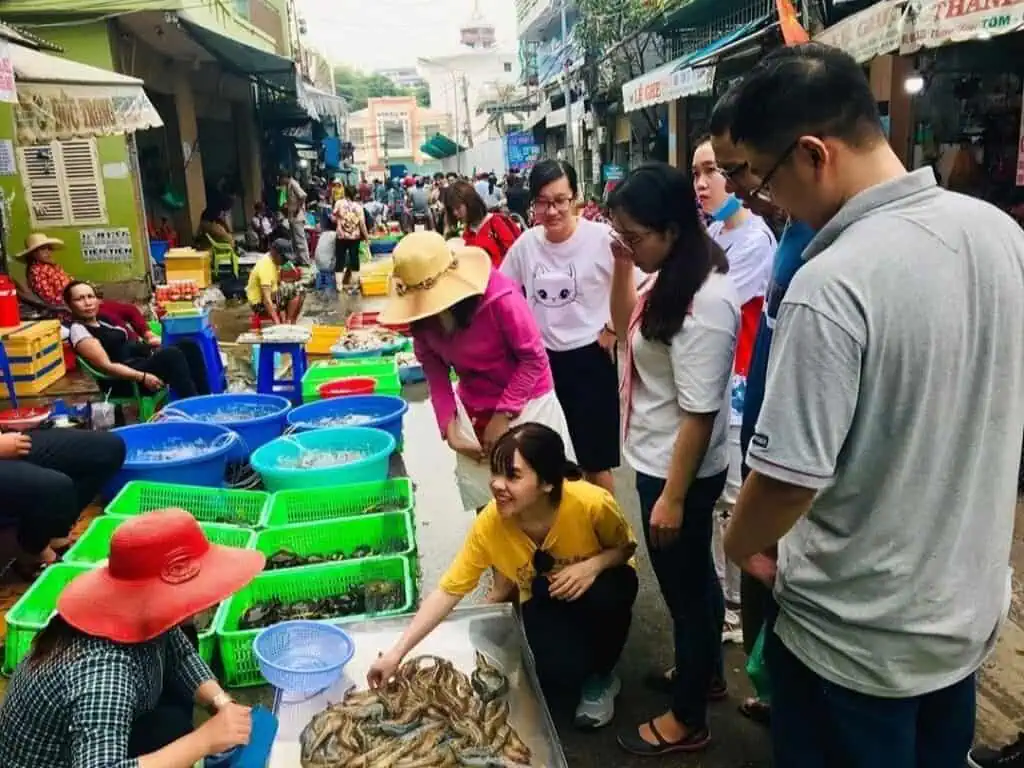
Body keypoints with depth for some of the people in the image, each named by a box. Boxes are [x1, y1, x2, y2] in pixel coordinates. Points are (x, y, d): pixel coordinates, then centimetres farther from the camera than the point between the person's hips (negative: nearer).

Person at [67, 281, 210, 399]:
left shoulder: (103, 321, 20)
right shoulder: (78, 329, -5)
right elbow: (105, 366, -15)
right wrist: (142, 377, -24)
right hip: (125, 379, -9)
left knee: (188, 345, -8)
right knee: (172, 355, -30)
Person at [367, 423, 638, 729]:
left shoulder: (592, 503, -36)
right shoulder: (489, 524, -30)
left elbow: (626, 547, -14)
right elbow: (448, 591, -22)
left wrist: (593, 565, -36)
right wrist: (397, 652, -27)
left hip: (600, 583, 0)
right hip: (547, 600, 1)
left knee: (605, 594, -36)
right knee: (556, 675, -26)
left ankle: (603, 678, -5)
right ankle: (580, 668, 13)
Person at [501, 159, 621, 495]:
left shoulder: (602, 238, -15)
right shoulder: (525, 244, -1)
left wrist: (613, 329, -8)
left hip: (590, 356, -4)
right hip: (542, 358, 4)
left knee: (595, 459, 7)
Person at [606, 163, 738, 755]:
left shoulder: (705, 301, -27)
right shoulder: (670, 275, 2)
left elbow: (699, 413, -26)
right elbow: (628, 328, 18)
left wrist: (672, 498, -20)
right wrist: (622, 267, 1)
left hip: (678, 471, -9)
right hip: (661, 460, 9)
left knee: (684, 588, 9)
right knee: (694, 578, 25)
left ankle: (689, 722, 30)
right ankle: (705, 672, 48)